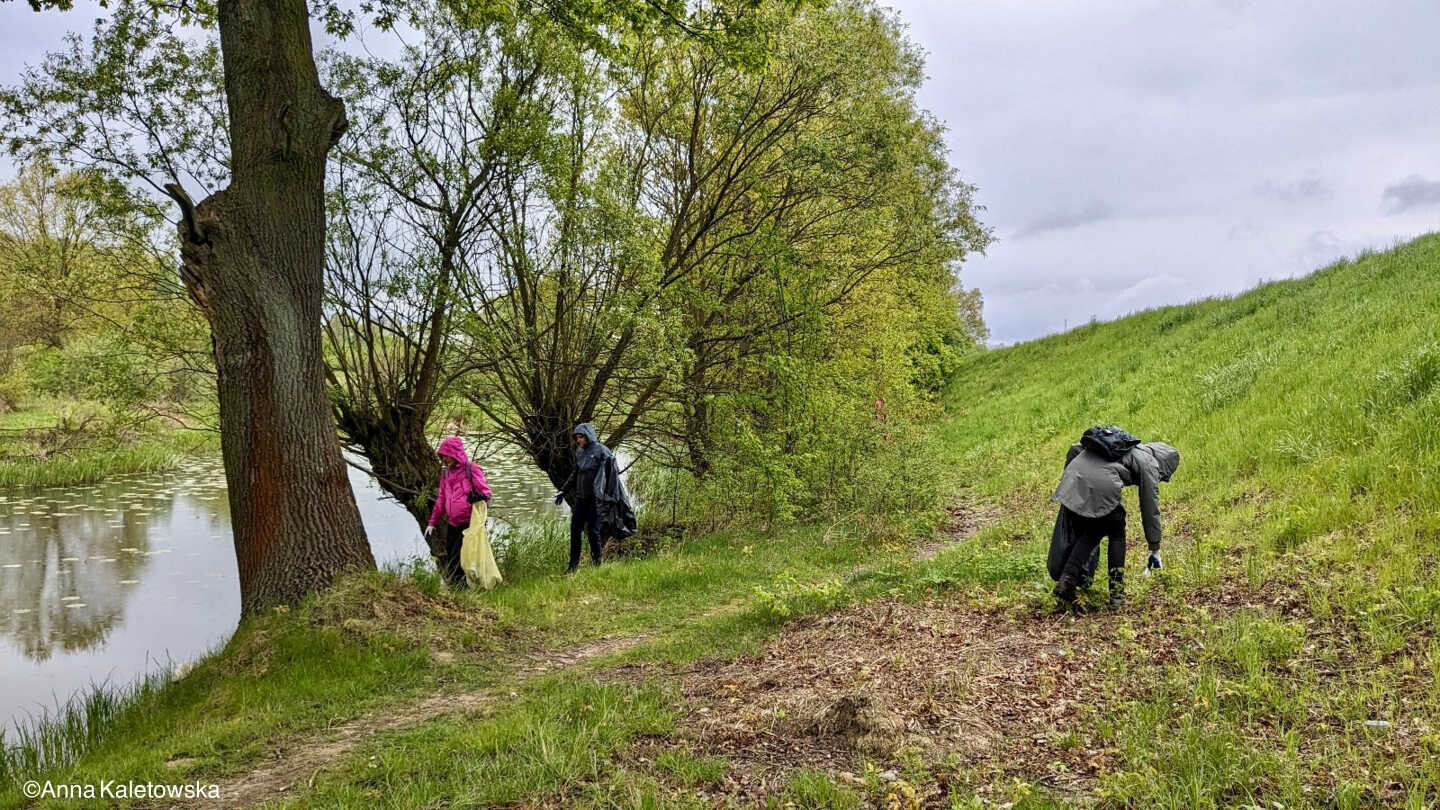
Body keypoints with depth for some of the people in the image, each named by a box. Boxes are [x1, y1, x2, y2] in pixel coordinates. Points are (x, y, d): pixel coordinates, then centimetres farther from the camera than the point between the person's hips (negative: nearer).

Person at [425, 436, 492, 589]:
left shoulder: (471, 469, -5)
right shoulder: (446, 472, 15)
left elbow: (486, 491, -10)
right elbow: (441, 500, 20)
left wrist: (479, 497, -34)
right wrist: (432, 523, 18)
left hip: (469, 523, -7)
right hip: (452, 525, 7)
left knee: (459, 558, -11)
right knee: (450, 560, 7)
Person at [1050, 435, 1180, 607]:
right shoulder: (1148, 463, 15)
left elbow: (1075, 449, 27)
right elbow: (1150, 508, 14)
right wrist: (1155, 549, 21)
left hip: (1073, 480, 6)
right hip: (1101, 485, -6)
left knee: (1090, 533, 23)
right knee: (1117, 534, 19)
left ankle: (1065, 581, 9)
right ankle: (1116, 592, 19)